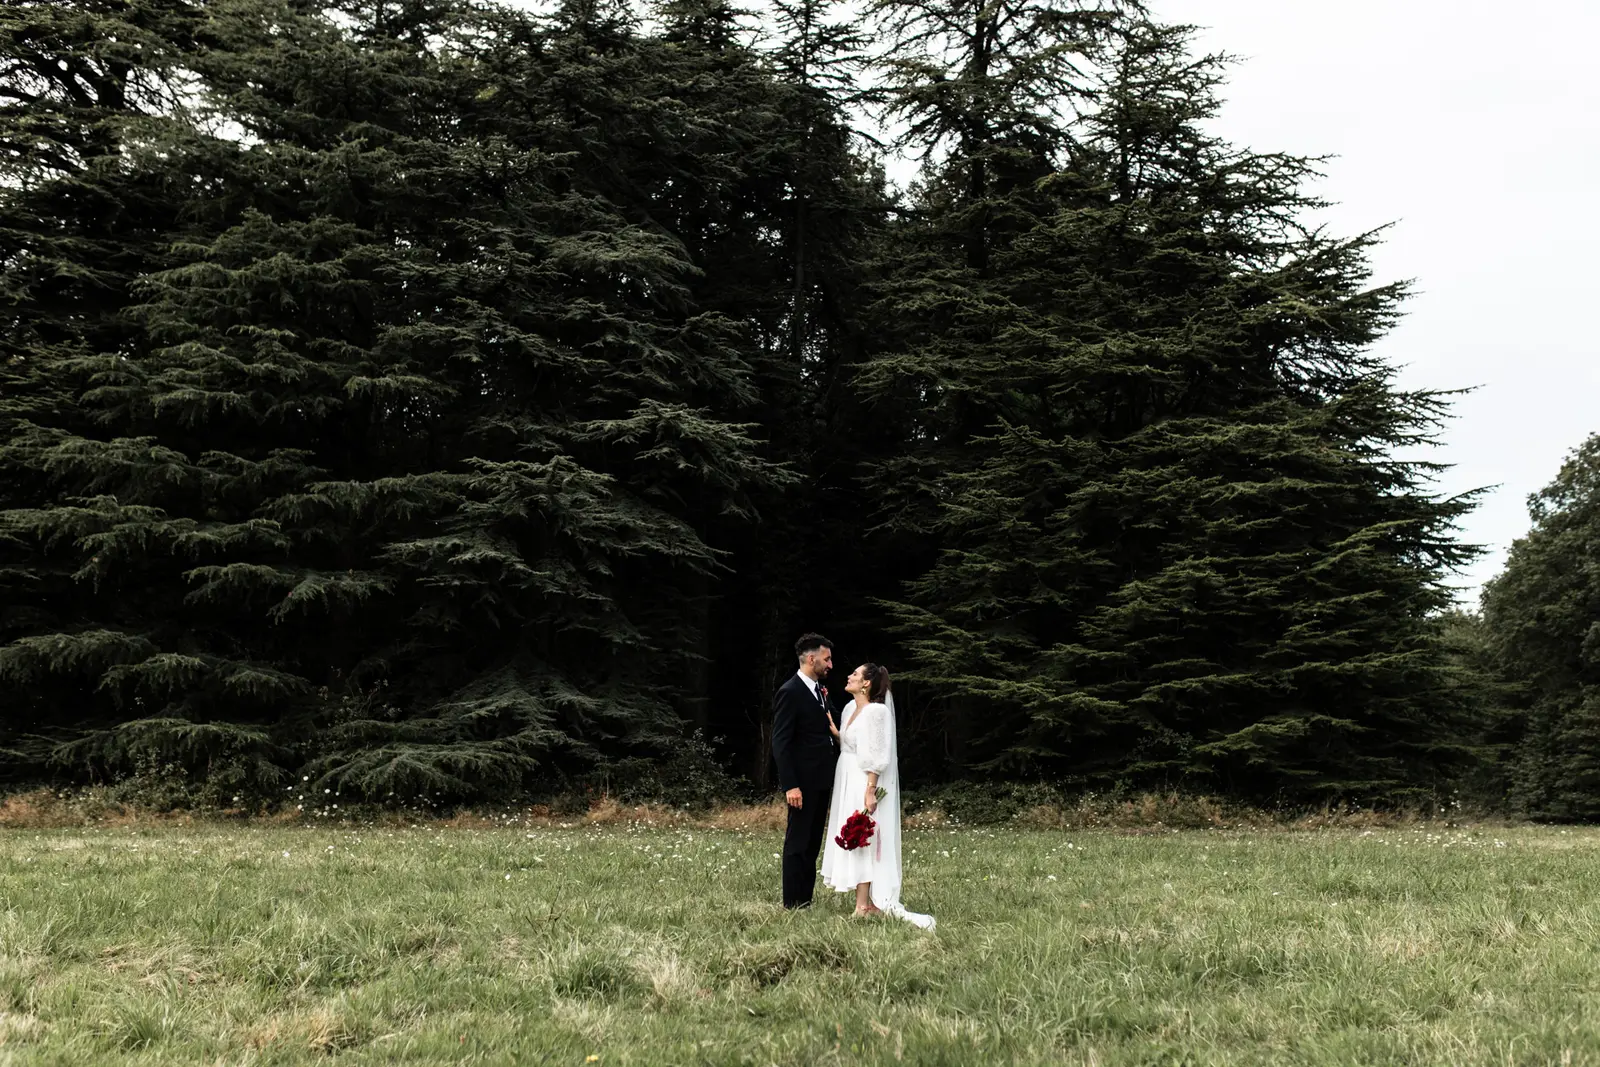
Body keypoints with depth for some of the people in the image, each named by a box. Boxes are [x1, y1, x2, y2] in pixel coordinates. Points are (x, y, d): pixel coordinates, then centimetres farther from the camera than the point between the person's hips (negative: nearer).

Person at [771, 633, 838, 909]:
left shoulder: (820, 689, 12)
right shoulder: (790, 693, -14)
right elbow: (780, 743, -17)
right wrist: (790, 785, -22)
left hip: (821, 780, 9)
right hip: (802, 781, -9)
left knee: (813, 842, 13)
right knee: (798, 842, -2)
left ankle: (806, 900, 20)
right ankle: (793, 904, 5)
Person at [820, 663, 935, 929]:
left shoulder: (876, 711, -15)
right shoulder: (850, 709, 11)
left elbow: (876, 757, -18)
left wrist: (871, 791, -22)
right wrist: (833, 730, 3)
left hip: (863, 784, -9)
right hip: (846, 782, 9)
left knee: (861, 839, -7)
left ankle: (864, 906, -5)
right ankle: (870, 902, 12)